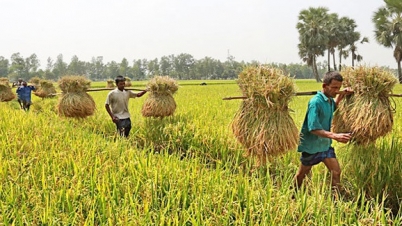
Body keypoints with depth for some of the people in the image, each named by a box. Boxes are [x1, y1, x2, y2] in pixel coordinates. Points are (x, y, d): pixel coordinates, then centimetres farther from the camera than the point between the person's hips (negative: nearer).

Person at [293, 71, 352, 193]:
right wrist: (335, 136, -40)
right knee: (302, 174, 12)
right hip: (311, 145, -7)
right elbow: (313, 128, -30)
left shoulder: (329, 100, 1)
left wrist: (341, 95, 10)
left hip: (325, 144, 7)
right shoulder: (315, 102, -25)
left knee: (336, 172, 0)